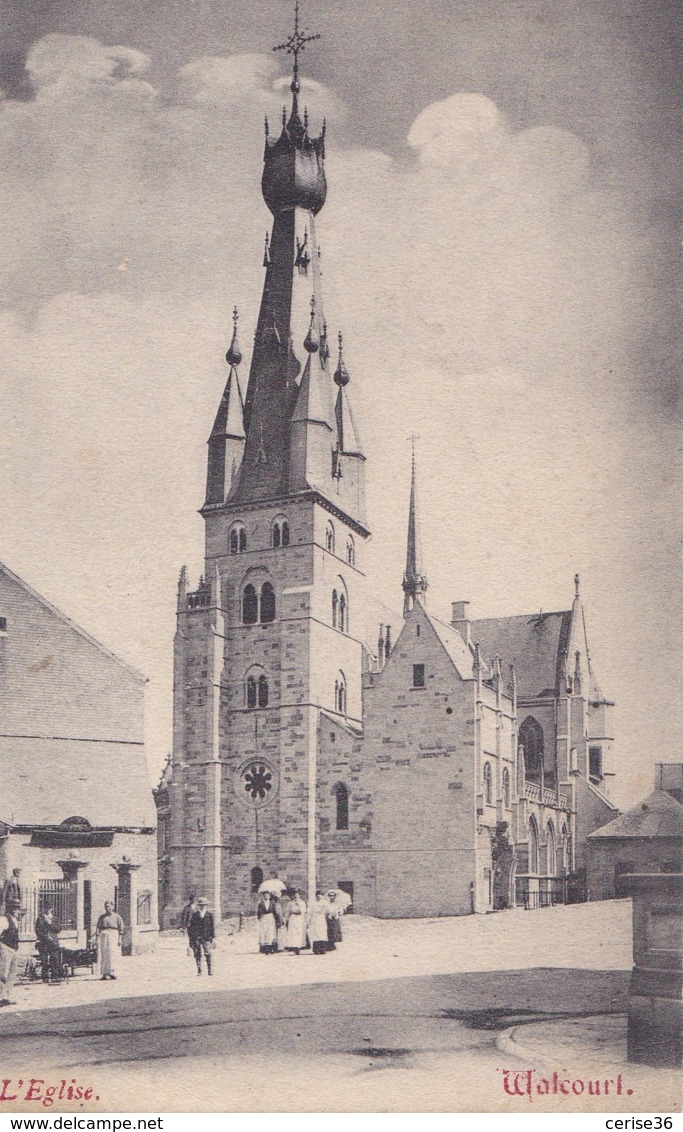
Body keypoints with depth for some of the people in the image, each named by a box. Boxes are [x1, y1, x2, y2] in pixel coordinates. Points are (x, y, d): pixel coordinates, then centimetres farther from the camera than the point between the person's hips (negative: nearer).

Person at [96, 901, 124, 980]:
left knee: (111, 953, -14)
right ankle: (104, 974, -8)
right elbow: (98, 928, 11)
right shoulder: (102, 917, 16)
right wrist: (98, 939, 2)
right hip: (103, 935, 2)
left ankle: (111, 972, -18)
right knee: (103, 954, -6)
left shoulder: (116, 916, 11)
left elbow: (121, 928, 7)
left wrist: (119, 939, -1)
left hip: (113, 935, -2)